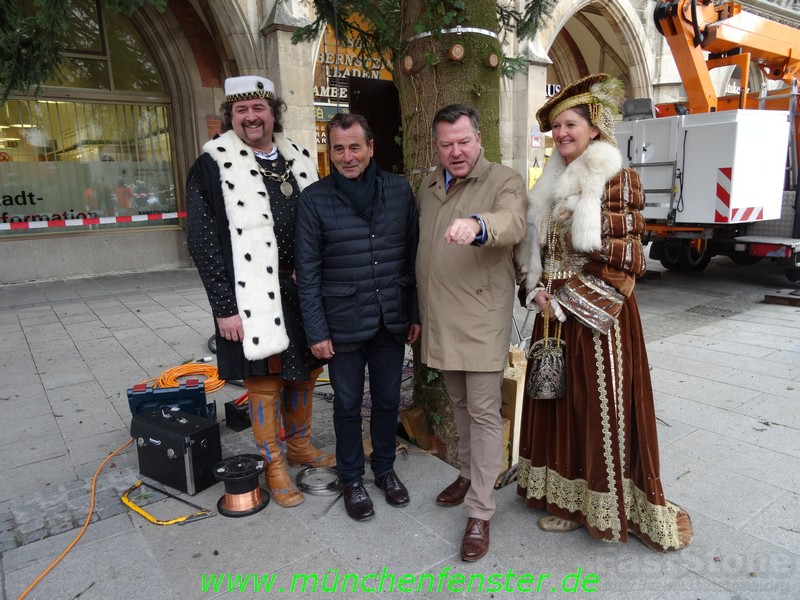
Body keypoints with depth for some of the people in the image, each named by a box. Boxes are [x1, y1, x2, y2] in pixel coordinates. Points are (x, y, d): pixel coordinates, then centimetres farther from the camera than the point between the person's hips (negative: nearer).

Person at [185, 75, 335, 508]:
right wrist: (224, 306, -13)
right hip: (254, 298, -5)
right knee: (264, 384, 7)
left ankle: (300, 445, 40)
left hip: (303, 291, 5)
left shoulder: (298, 161, 10)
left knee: (305, 372, 17)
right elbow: (202, 242, -9)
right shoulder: (212, 166, -6)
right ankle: (275, 468, 26)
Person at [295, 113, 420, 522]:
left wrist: (416, 314, 4)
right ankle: (352, 480, 33)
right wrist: (316, 331, -8)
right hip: (344, 324, -2)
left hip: (392, 320, 2)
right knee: (348, 404, 12)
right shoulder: (315, 199, -5)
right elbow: (307, 271, -5)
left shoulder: (399, 190, 1)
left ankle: (385, 469, 39)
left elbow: (413, 254, 5)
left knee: (388, 400, 16)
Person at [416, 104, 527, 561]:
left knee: (484, 412, 0)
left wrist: (477, 226, -49)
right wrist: (420, 311, 18)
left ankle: (480, 513, 11)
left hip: (483, 319, -6)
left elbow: (513, 225, -28)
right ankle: (469, 474, 39)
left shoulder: (505, 181, -7)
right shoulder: (429, 186, 14)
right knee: (459, 404, 19)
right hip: (441, 318, 6)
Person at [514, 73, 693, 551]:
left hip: (598, 315, -7)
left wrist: (569, 302, -14)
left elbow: (621, 259, -14)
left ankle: (608, 506, 21)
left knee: (602, 408, 2)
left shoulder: (619, 181, -8)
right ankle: (570, 501, 27)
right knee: (560, 405, 12)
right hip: (556, 312, 7)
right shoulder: (552, 184, 12)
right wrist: (539, 291, -2)